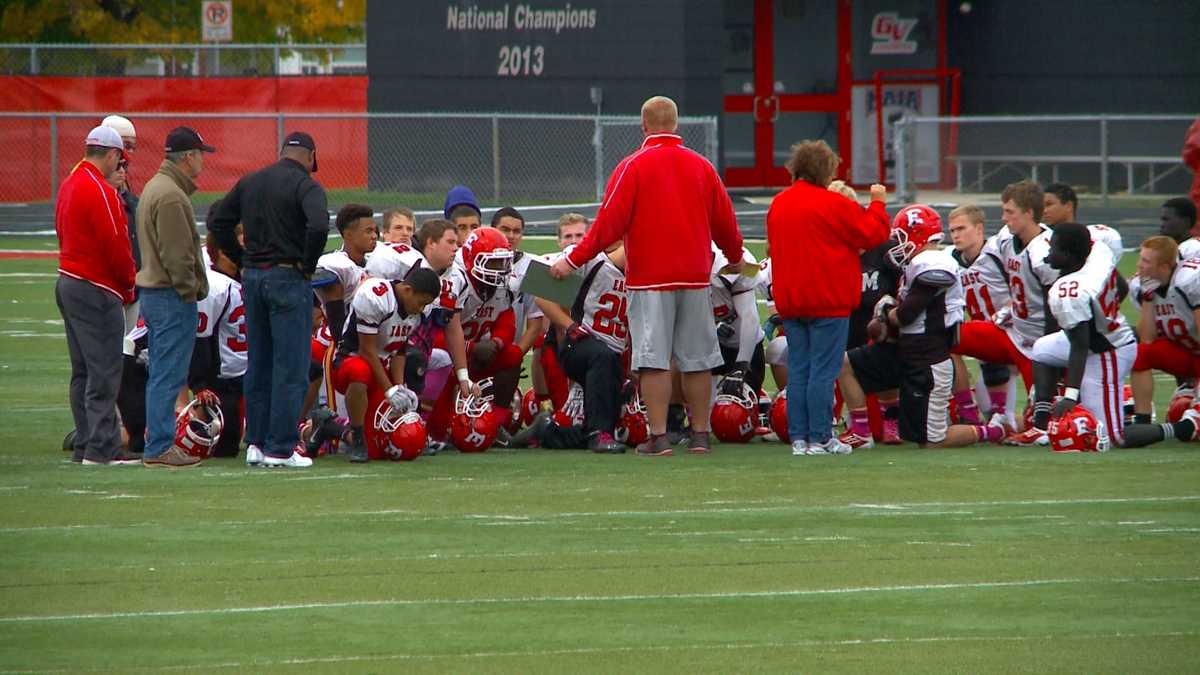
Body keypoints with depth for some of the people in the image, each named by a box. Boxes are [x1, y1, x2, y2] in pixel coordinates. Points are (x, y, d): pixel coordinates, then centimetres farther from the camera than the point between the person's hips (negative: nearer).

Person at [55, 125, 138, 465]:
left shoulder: (69, 185, 13)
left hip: (67, 282, 10)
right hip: (97, 290, -10)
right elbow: (116, 246, -18)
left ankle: (85, 444, 15)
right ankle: (102, 448, -10)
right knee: (104, 371, -8)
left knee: (83, 371, 13)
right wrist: (130, 284, -2)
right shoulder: (101, 191, -16)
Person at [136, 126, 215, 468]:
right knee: (169, 374, -8)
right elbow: (176, 254, -21)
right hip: (172, 297, -11)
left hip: (153, 294, 11)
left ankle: (158, 444, 18)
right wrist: (189, 290, -14)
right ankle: (160, 449, -7)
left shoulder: (155, 187, 17)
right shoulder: (171, 195, -18)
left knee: (161, 375, 14)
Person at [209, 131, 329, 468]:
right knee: (290, 366, -2)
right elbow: (318, 226, -26)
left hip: (253, 277, 6)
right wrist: (307, 265, -11)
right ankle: (281, 448, -4)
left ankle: (256, 442, 17)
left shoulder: (249, 183, 10)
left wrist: (243, 260, 13)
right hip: (288, 278, -6)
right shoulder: (305, 186, -9)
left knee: (258, 365, 14)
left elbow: (219, 224, 13)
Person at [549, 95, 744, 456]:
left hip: (650, 278, -4)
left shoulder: (633, 167, -6)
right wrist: (735, 259, 33)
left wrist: (573, 261, -4)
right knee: (697, 359, 9)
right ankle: (700, 434, 12)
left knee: (654, 359, -4)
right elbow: (725, 222, 14)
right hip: (694, 277, 4)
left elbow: (609, 224, -10)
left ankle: (658, 436, -7)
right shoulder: (702, 167, 7)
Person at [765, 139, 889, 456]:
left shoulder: (778, 205, 8)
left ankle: (799, 438, 8)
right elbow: (873, 234, -6)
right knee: (823, 370, -4)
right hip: (828, 302, -6)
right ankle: (820, 438, -6)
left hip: (789, 301, 6)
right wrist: (877, 204, 10)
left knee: (798, 370, 9)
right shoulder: (834, 205, -12)